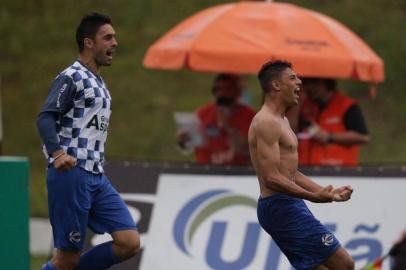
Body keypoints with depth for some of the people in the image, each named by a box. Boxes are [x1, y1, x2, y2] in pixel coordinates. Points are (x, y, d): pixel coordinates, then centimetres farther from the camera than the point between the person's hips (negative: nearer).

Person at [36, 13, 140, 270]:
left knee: (130, 243, -5)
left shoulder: (99, 85, 22)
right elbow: (45, 118, -17)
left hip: (97, 178, 8)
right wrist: (58, 154, -32)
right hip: (70, 174, -8)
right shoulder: (71, 78, -5)